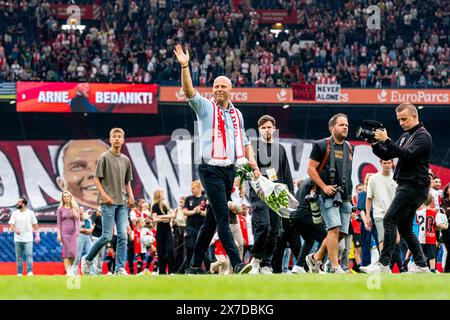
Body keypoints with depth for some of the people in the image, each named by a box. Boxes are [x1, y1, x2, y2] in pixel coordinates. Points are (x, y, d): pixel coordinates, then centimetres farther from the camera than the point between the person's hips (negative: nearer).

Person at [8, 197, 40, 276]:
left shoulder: (30, 213, 2)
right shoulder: (14, 213, 5)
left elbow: (34, 224, 7)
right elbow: (11, 224, -1)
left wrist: (37, 235, 1)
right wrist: (15, 230, -22)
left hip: (28, 239, -2)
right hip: (18, 239, 2)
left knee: (29, 255, -12)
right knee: (18, 256, 4)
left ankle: (30, 272, -13)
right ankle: (19, 273, 10)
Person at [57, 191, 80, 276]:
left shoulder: (75, 208, 8)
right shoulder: (60, 209, 5)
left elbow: (77, 221, 7)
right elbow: (58, 223, 3)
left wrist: (77, 231, -5)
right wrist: (59, 234, -5)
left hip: (73, 232, 1)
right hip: (64, 232, -1)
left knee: (73, 252, -6)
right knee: (66, 252, -5)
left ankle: (70, 269, 10)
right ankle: (68, 271, -6)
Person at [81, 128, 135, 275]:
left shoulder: (126, 160, 14)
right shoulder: (104, 157, -2)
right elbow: (96, 179, -3)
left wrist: (130, 195, 5)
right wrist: (104, 195, -14)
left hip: (122, 203, 5)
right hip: (108, 202, -5)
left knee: (123, 235, -3)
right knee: (107, 236, -8)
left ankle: (120, 268, -2)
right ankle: (87, 259, 10)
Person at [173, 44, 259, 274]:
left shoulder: (237, 114, 16)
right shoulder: (205, 107, 0)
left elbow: (243, 142, 22)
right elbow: (189, 92, -16)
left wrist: (253, 164, 9)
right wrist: (184, 66, -28)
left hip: (230, 170, 6)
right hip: (211, 169, -6)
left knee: (212, 219, 10)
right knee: (222, 217, -14)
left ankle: (196, 264, 17)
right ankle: (237, 264, -22)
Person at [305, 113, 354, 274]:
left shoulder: (348, 148, 18)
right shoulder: (322, 146, -2)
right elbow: (311, 169, -5)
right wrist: (324, 187, -15)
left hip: (345, 197, 7)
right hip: (329, 195, -7)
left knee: (341, 233, 4)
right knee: (334, 229, -17)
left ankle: (315, 258, 20)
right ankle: (335, 267, -17)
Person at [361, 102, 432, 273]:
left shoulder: (423, 136, -9)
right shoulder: (405, 136, 19)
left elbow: (407, 154, -24)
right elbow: (387, 155, 17)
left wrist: (386, 141, -27)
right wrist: (375, 144, -1)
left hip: (414, 187, -10)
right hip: (406, 186, 10)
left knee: (390, 220, -15)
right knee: (404, 227, 10)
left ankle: (384, 264, -17)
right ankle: (421, 266, 12)